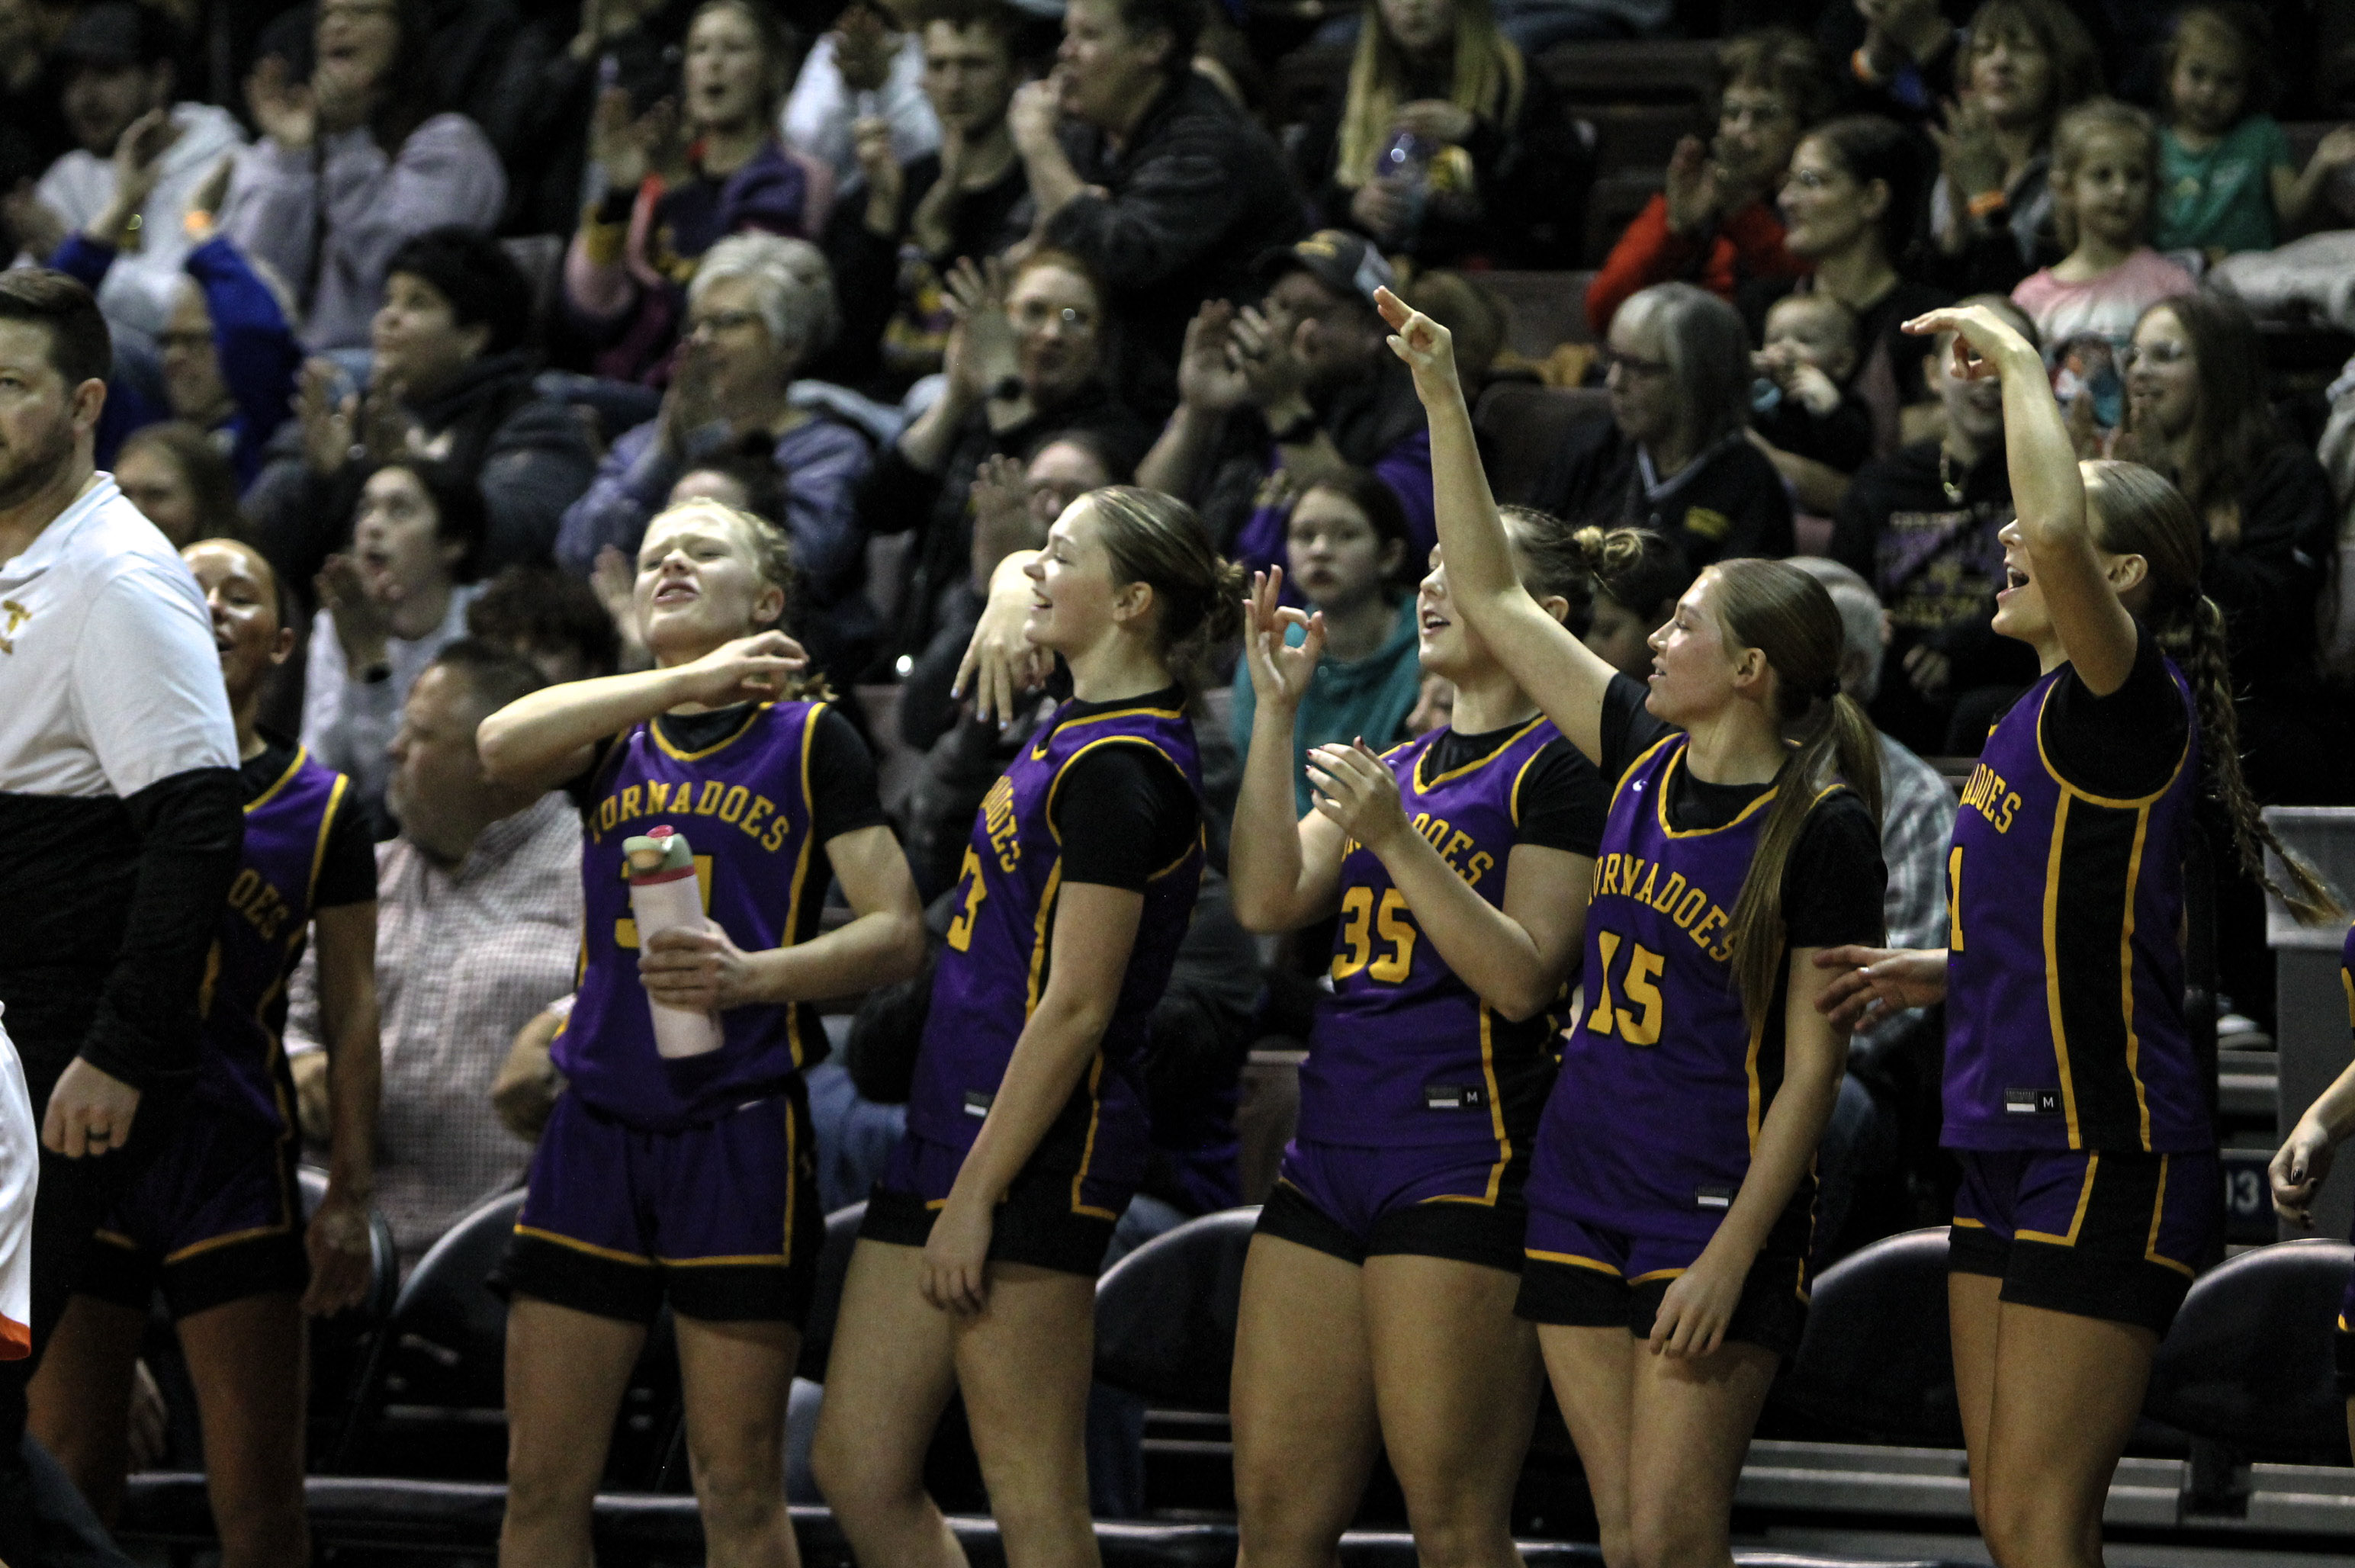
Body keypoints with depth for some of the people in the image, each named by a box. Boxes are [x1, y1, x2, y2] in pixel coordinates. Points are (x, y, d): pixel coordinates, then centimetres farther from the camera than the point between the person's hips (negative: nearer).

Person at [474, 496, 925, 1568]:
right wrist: (687, 679, -14)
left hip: (742, 1129, -4)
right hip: (596, 1126, 4)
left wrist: (755, 975, -19)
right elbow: (502, 747, -9)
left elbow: (897, 933, -2)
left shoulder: (810, 737, 5)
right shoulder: (613, 736, 14)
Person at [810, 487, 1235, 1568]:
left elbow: (1077, 1008, -19)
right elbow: (1017, 579, 35)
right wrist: (1007, 605, 12)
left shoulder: (1120, 768, -15)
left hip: (1033, 1152, -10)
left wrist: (974, 1196, -19)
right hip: (951, 1118, 10)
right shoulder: (1085, 724, 13)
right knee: (856, 1471, 8)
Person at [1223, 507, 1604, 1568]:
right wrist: (1276, 712, 4)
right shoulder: (1392, 770, 20)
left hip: (1464, 1164, -8)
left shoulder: (1557, 768, -4)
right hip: (1329, 1154, 8)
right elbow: (1269, 901, 6)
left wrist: (1395, 842, -17)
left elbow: (1522, 980, -13)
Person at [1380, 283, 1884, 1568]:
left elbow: (1809, 1070, -12)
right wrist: (1442, 396, 10)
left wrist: (1731, 1256, -18)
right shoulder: (1642, 754, 6)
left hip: (1719, 1205, -6)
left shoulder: (1823, 832, -11)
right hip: (1581, 1182, 6)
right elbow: (1491, 598, 13)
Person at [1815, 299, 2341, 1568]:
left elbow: (2057, 528, -34)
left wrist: (2020, 363, -21)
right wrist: (1944, 974, 14)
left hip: (2105, 1154, -10)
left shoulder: (2131, 705, -13)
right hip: (2010, 1148, 10)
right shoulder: (2045, 720, 16)